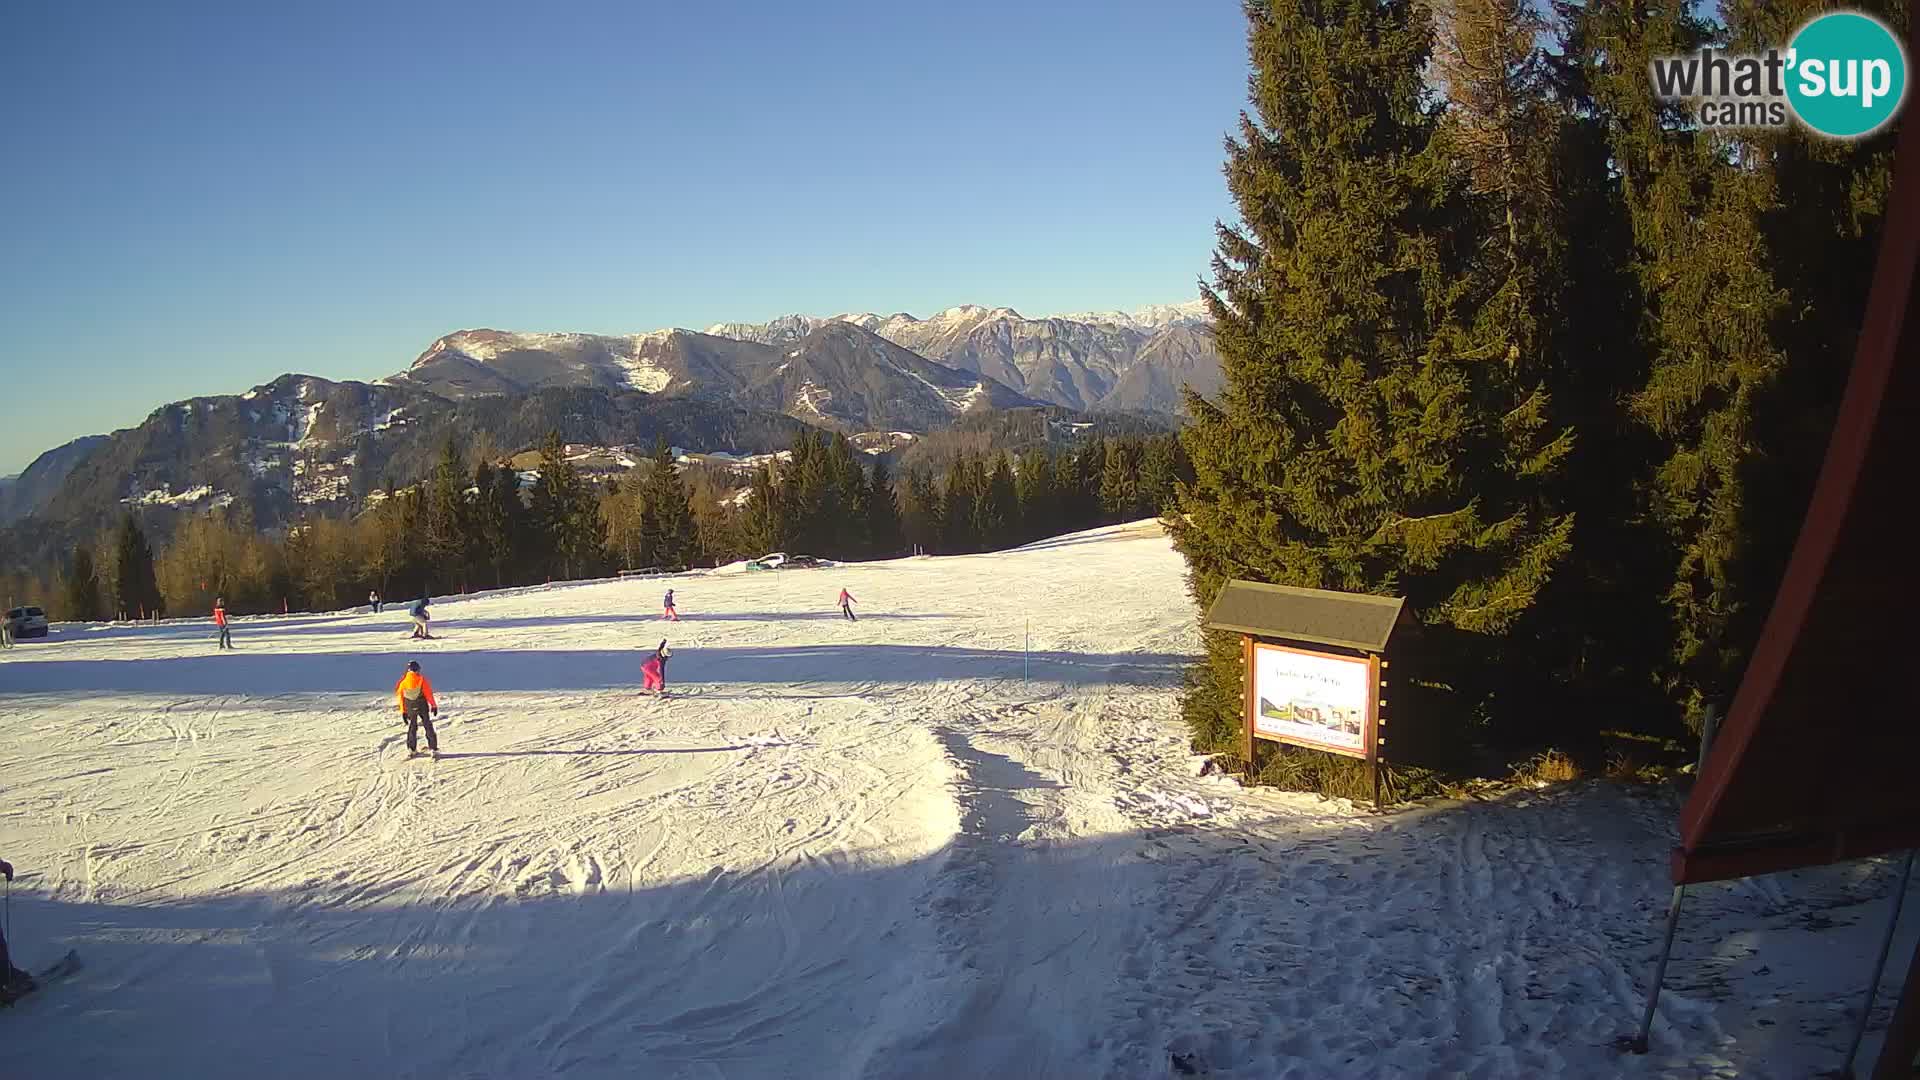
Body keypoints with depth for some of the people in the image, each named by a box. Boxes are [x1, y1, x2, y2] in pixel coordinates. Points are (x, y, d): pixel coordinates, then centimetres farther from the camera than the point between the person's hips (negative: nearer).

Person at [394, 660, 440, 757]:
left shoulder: (403, 681, -2)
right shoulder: (421, 679, -11)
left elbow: (401, 697, 2)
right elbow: (428, 694, -12)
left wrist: (403, 712, 10)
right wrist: (434, 705, -5)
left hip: (410, 709, 2)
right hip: (423, 707, -2)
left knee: (412, 727, 19)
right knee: (428, 727, 5)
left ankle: (411, 750, 18)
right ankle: (433, 749, 0)